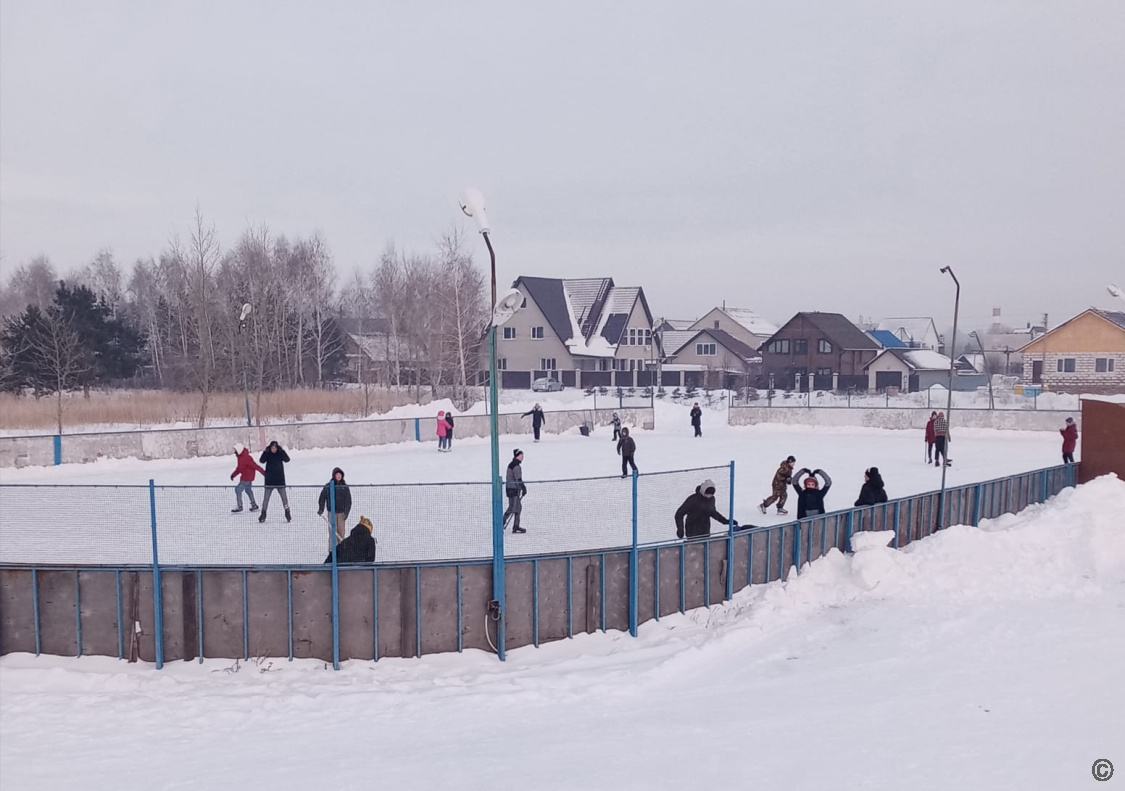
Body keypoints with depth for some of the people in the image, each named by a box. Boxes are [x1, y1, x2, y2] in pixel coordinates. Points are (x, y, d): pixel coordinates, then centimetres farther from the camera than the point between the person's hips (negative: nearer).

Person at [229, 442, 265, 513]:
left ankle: (239, 507, 0)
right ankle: (254, 505, 34)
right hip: (245, 476, 10)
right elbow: (239, 468, 16)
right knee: (248, 490, 22)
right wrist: (233, 474, 9)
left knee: (238, 489, -8)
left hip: (247, 477, -10)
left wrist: (263, 472, -26)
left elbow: (255, 466, -27)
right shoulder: (239, 457, 4)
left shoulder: (246, 458, -27)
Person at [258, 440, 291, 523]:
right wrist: (265, 451, -28)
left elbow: (287, 460, -17)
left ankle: (287, 513, 9)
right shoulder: (267, 454, -1)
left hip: (280, 480, 0)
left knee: (284, 497, 0)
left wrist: (282, 450, -27)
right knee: (266, 497, 1)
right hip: (269, 481, 0)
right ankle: (263, 514, 9)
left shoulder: (280, 454, -1)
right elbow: (261, 460, -18)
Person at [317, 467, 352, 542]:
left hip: (341, 513, 2)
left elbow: (348, 501, 2)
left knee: (341, 533, 3)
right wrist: (321, 510, -6)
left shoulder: (345, 487, 3)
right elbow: (322, 498, 4)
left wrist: (346, 512, -7)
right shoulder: (328, 486, -1)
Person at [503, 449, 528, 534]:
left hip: (511, 488, 11)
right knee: (512, 507, -10)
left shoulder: (512, 464, 16)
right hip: (513, 489, -11)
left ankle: (516, 526, 12)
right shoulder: (516, 466, -16)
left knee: (518, 507, 11)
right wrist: (523, 488, -18)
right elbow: (518, 479, -21)